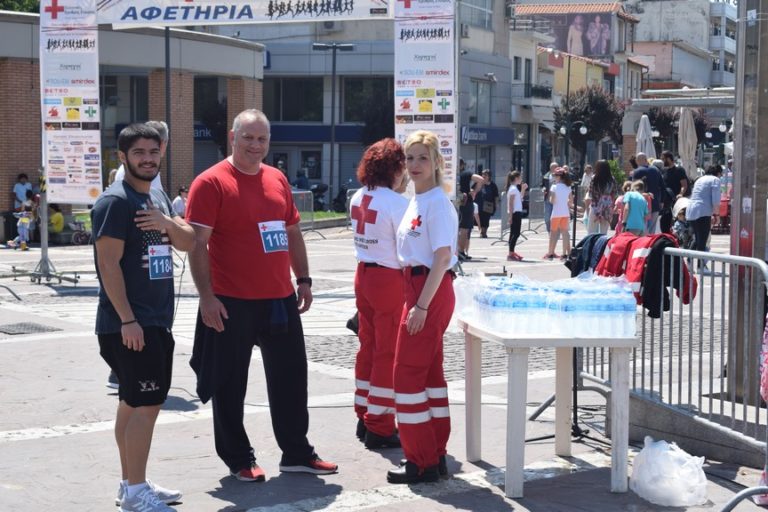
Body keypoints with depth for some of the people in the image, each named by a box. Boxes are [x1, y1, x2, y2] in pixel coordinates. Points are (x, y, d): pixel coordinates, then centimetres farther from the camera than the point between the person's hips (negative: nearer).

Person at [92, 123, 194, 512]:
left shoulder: (158, 197, 14)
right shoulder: (115, 201, -13)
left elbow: (187, 242, 11)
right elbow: (108, 264, -18)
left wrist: (167, 223, -11)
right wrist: (127, 320, -22)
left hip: (157, 320, 9)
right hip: (129, 323, -9)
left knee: (134, 403, 14)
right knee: (147, 404, -10)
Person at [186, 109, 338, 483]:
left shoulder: (277, 179, 11)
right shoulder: (211, 182, -9)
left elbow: (292, 231, 19)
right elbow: (197, 243, -14)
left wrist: (303, 279, 14)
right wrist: (206, 296, -18)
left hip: (280, 299, 6)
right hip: (232, 303, -6)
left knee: (291, 378, 12)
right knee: (230, 385, 5)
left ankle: (297, 453, 25)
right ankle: (238, 460, 19)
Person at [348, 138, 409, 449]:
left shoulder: (358, 198, 6)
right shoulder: (396, 203, -17)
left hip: (364, 274, 8)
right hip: (389, 280, -8)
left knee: (368, 346, 16)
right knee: (389, 353, 0)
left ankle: (364, 418, 24)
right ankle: (379, 428, 5)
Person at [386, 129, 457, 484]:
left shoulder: (437, 203, -15)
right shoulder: (417, 201, 13)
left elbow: (442, 257, -20)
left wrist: (422, 305, -22)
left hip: (431, 291, -10)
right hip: (417, 288, 10)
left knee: (408, 372, -6)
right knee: (429, 371, 14)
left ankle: (422, 462, 1)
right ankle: (435, 454, 23)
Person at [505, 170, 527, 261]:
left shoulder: (514, 188, 16)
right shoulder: (513, 189, -13)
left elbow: (520, 198, 30)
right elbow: (511, 203, -18)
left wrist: (523, 189, 19)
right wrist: (511, 216, -22)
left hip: (517, 213, 10)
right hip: (515, 213, -10)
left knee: (514, 233, 13)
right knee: (516, 233, -11)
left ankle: (511, 252, 18)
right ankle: (511, 254, -13)